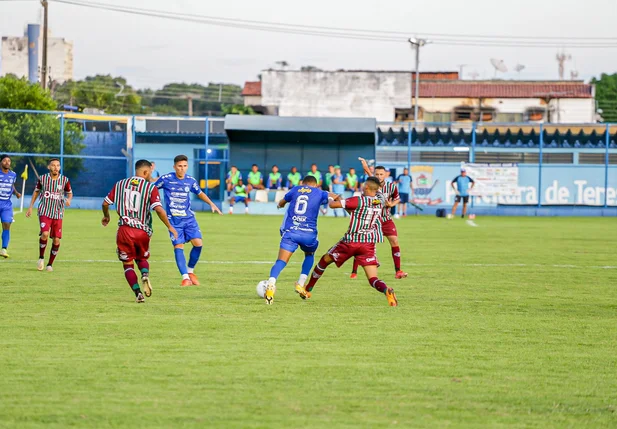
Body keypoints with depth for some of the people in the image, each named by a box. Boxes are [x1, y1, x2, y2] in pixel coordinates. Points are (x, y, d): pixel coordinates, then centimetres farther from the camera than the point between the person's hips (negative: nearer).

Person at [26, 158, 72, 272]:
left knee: (56, 240, -1)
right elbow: (36, 191, 13)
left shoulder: (65, 180, -2)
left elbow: (69, 193, 12)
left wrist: (68, 200, -11)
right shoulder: (42, 179, -2)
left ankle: (50, 264, 17)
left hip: (58, 214, 2)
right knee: (45, 234, -23)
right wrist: (31, 207, 12)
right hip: (44, 212, -2)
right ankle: (41, 257, 0)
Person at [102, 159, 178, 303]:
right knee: (142, 258, 24)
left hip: (125, 229, 1)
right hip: (143, 231, -1)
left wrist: (106, 216, 32)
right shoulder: (151, 188, -3)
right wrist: (169, 227, -3)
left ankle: (138, 293, -6)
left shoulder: (120, 184, 7)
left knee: (127, 263, 10)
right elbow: (159, 209, -14)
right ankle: (145, 275, -9)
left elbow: (105, 203, 11)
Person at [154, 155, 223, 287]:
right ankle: (185, 277, -7)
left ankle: (190, 271, 11)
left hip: (189, 218, 3)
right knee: (178, 246, -12)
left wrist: (211, 204, 14)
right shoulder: (166, 179, -8)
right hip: (174, 220, -3)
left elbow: (200, 193, 21)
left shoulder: (190, 181, 3)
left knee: (198, 243, -10)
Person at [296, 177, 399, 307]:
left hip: (350, 241, -3)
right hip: (369, 244, 3)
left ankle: (307, 290, 33)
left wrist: (332, 200, 8)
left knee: (325, 260, 21)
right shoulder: (380, 201, 4)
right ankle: (386, 290, -37)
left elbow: (333, 204, -14)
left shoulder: (358, 201, -12)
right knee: (373, 280, -2)